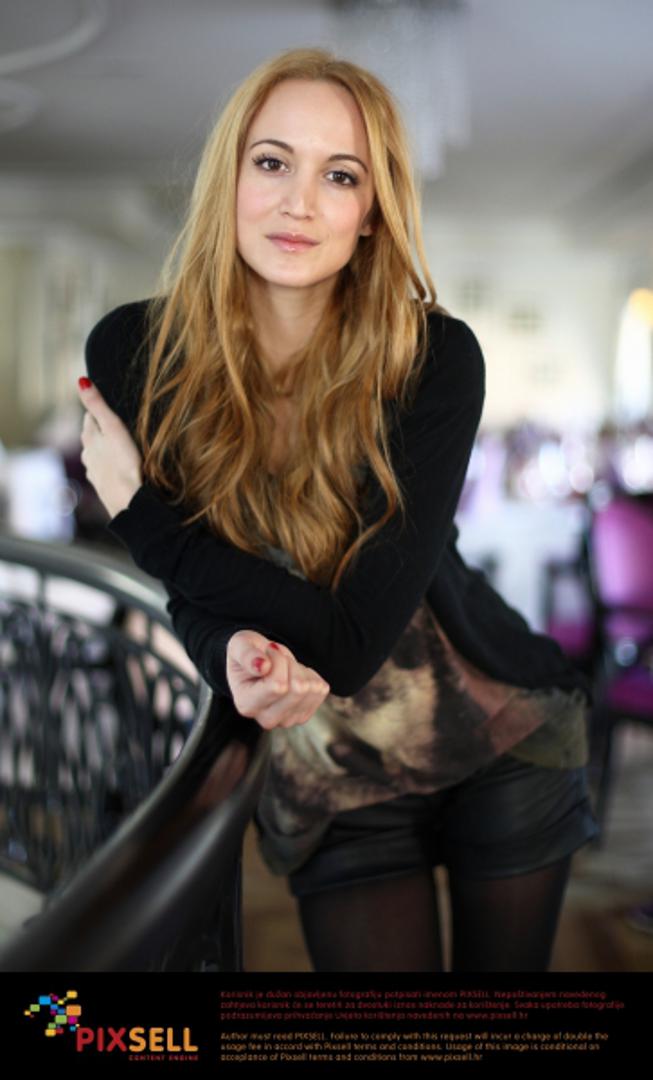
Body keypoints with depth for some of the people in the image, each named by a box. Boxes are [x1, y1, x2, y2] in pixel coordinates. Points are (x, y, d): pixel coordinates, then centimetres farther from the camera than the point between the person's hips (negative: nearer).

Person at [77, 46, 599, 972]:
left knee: (506, 972, 19)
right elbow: (196, 592, -7)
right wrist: (239, 654, -31)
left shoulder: (436, 358, -23)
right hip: (334, 783, 1)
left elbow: (355, 637, -27)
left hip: (507, 741, -1)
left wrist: (138, 513, -22)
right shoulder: (134, 351, -15)